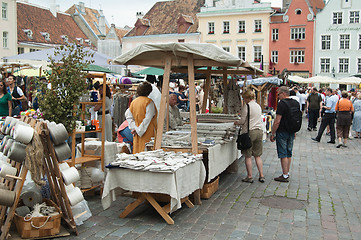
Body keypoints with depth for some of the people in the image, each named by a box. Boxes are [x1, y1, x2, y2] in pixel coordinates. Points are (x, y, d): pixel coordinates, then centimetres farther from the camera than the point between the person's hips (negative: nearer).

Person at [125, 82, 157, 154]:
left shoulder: (133, 102, 7)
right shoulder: (149, 102, -10)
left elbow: (128, 116, 3)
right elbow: (148, 118, -16)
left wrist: (133, 128, -2)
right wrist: (140, 130, -12)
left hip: (137, 134, 6)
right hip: (147, 133, -6)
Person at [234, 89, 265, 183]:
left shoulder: (246, 106, -10)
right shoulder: (258, 106, 13)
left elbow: (243, 121, -9)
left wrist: (237, 122, 13)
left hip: (249, 132, -7)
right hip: (259, 131, 7)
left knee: (248, 156, 2)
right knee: (257, 156, 13)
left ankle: (249, 176, 7)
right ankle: (261, 176, 12)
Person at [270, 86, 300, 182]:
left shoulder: (282, 103, -17)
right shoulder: (296, 103, 7)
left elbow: (277, 121, -19)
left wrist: (272, 133, -12)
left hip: (282, 132, -8)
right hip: (291, 132, 8)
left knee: (283, 154, -2)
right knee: (289, 153, 15)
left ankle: (285, 176, 2)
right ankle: (287, 173, 23)